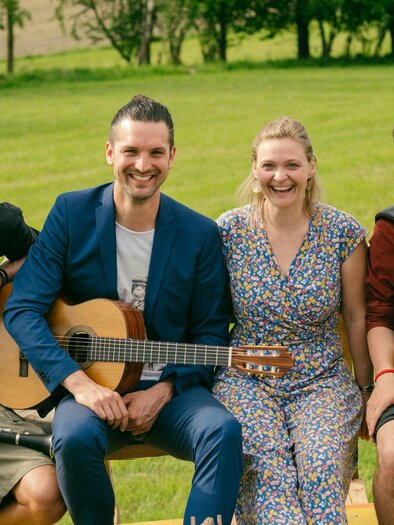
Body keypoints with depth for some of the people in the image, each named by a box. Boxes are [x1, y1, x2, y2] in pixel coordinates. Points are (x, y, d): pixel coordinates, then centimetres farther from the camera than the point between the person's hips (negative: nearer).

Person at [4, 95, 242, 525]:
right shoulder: (71, 214, -2)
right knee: (75, 436, -33)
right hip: (89, 385, -1)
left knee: (222, 430, -30)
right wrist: (79, 383, -20)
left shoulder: (200, 233, 2)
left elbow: (211, 332, 6)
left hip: (171, 390, 1)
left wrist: (164, 390, -11)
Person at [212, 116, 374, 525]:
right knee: (267, 469, -30)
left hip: (322, 380, 0)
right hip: (245, 380, 0)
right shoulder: (229, 230, -1)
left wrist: (368, 390, 14)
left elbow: (356, 318, 8)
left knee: (322, 469, -29)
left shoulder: (344, 233, -2)